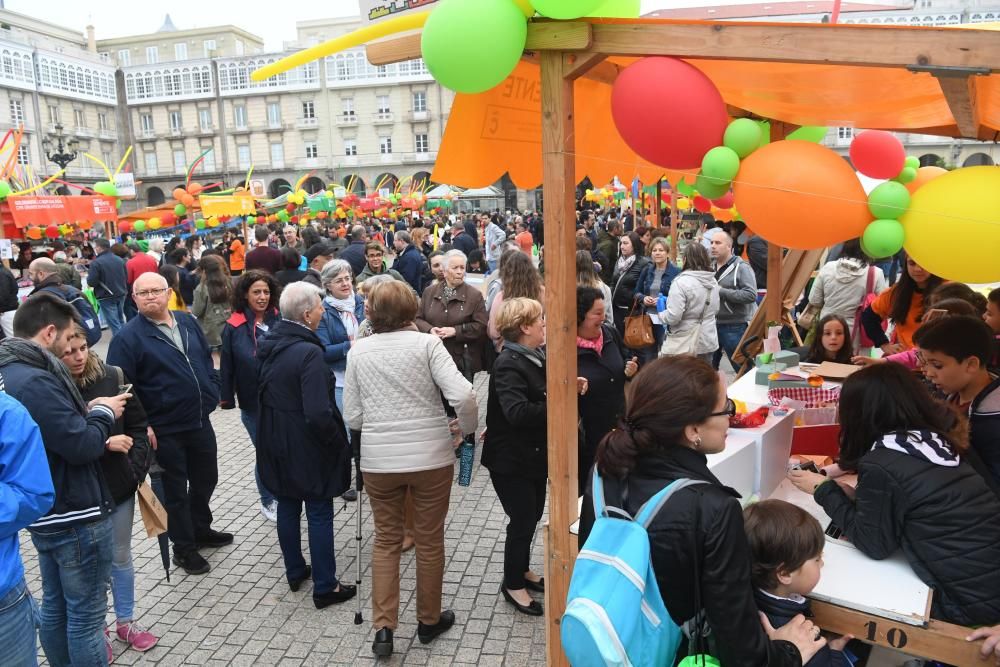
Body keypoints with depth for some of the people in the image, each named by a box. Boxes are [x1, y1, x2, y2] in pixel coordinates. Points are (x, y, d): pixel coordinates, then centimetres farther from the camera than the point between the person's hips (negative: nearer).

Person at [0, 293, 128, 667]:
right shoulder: (35, 380, -26)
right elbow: (82, 445, -24)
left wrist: (88, 414, 3)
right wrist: (103, 412, -8)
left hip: (45, 514, 10)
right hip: (74, 517, -10)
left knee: (55, 606, 21)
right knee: (86, 614, 4)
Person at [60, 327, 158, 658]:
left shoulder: (113, 377, -6)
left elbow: (139, 426, 1)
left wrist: (136, 469, -6)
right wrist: (103, 443, -22)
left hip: (119, 486, 2)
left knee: (121, 558, 18)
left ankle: (126, 621, 36)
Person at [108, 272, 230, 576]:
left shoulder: (188, 321, 5)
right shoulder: (128, 337, -13)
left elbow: (206, 359, 16)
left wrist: (213, 391, 8)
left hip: (201, 422, 6)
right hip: (164, 430, -6)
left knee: (206, 479, 21)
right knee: (175, 491, 9)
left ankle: (201, 530, 43)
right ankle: (184, 548, 26)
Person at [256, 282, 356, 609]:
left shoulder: (268, 344, -1)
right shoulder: (308, 352, -26)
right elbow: (319, 413, -29)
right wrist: (338, 443, -14)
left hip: (275, 443, 8)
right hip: (307, 447, -8)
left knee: (287, 506, 20)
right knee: (319, 514, 6)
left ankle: (294, 572, 37)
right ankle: (325, 587, 17)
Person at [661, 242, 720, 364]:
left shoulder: (681, 282, -19)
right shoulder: (713, 281, 4)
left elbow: (673, 317, -22)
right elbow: (716, 308, 15)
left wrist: (661, 314, -2)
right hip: (709, 341, 6)